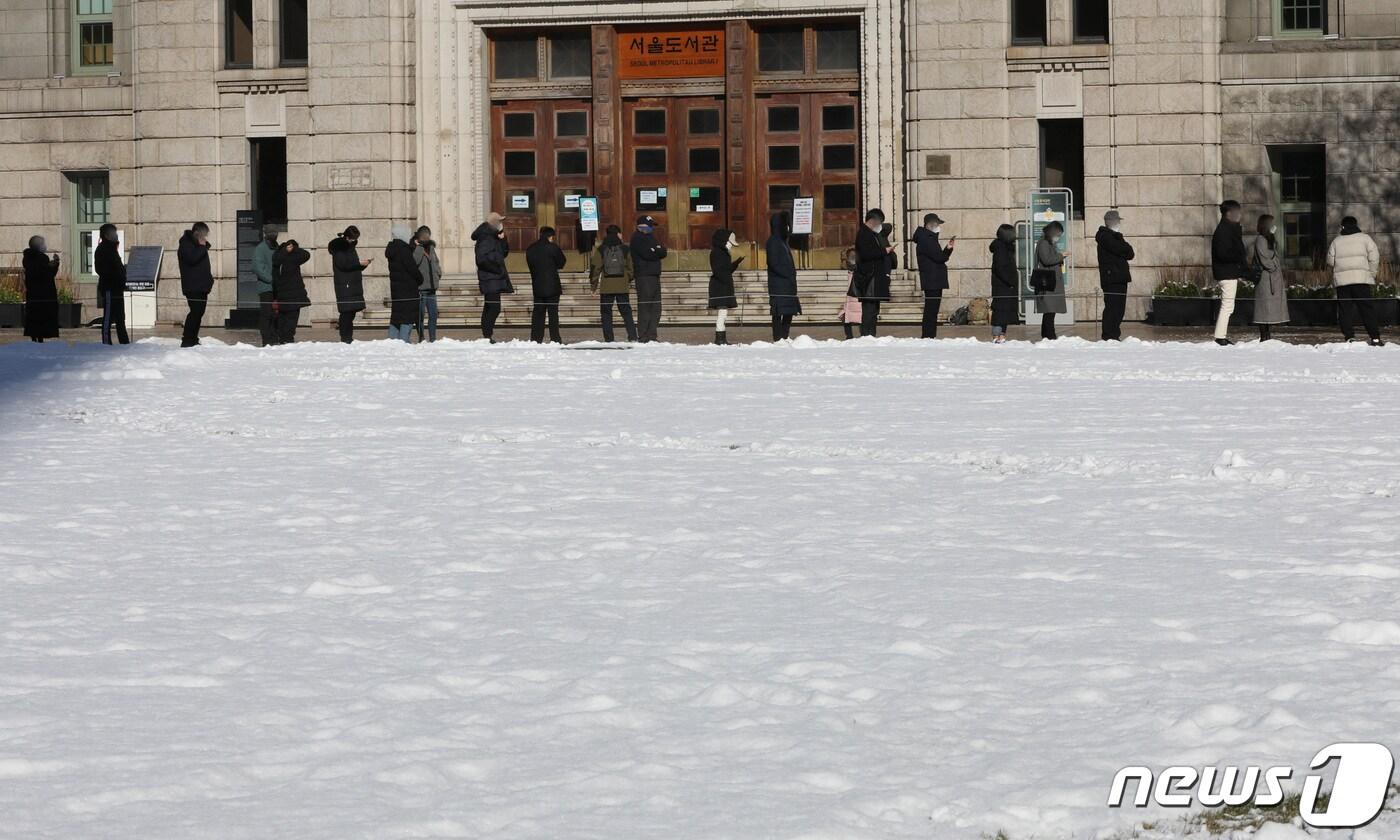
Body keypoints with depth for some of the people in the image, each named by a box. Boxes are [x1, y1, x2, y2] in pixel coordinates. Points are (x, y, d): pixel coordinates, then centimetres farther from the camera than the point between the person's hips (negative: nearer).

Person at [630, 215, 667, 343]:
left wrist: (657, 250, -9)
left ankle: (652, 336, 12)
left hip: (654, 276, 9)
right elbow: (648, 254, -17)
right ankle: (643, 338, -10)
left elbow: (663, 253, 12)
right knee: (645, 308, -10)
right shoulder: (638, 238, -5)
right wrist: (659, 250, 0)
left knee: (656, 308, 8)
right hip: (644, 276, -9)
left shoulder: (650, 237, 21)